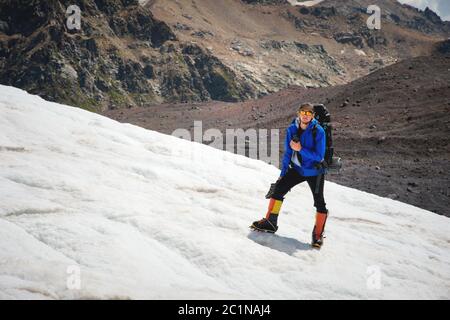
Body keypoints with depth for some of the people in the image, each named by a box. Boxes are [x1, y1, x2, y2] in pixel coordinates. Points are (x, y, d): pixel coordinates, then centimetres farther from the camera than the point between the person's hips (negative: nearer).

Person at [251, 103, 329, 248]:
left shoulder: (318, 131, -18)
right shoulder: (292, 129, -6)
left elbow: (319, 156, -21)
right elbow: (287, 153, 4)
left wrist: (300, 149, -29)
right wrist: (283, 173, 3)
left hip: (315, 172, -3)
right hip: (297, 169, 3)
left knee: (319, 202, -3)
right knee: (279, 187, -11)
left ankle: (318, 235, 13)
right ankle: (270, 222, 0)